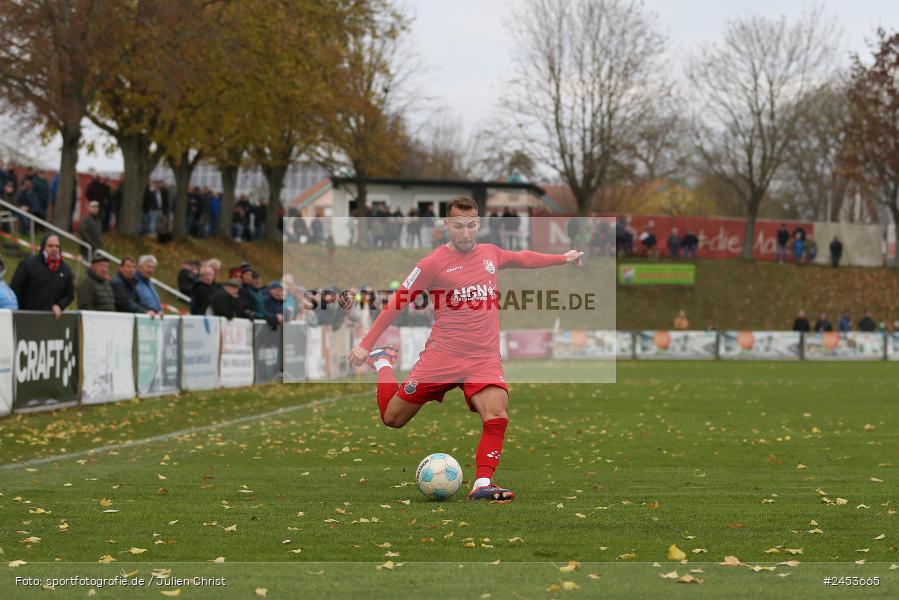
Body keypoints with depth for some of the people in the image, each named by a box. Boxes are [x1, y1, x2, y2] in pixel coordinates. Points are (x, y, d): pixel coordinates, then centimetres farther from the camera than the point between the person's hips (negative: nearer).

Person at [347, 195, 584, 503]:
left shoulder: (490, 253, 8)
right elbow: (397, 303, -3)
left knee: (497, 415, -24)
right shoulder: (433, 263, -7)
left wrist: (563, 258, 37)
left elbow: (522, 258, 31)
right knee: (392, 418, 6)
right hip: (442, 357, -3)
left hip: (485, 359, 3)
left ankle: (482, 484, -21)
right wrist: (365, 345, -4)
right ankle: (383, 361, 34)